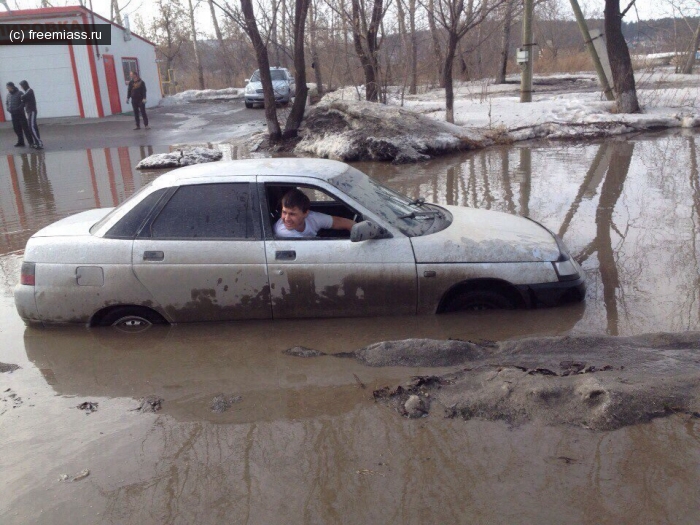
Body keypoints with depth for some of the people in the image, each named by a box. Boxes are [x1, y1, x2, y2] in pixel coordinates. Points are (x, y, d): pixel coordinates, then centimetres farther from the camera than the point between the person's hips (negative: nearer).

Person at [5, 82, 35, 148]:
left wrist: (18, 109, -21)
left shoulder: (19, 93, -8)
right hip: (13, 114, 6)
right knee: (16, 128, 7)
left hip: (20, 113, -6)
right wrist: (8, 108, 1)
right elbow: (6, 102, 20)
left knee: (25, 127, -7)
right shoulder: (8, 94, 10)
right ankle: (21, 142, 15)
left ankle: (31, 142, -7)